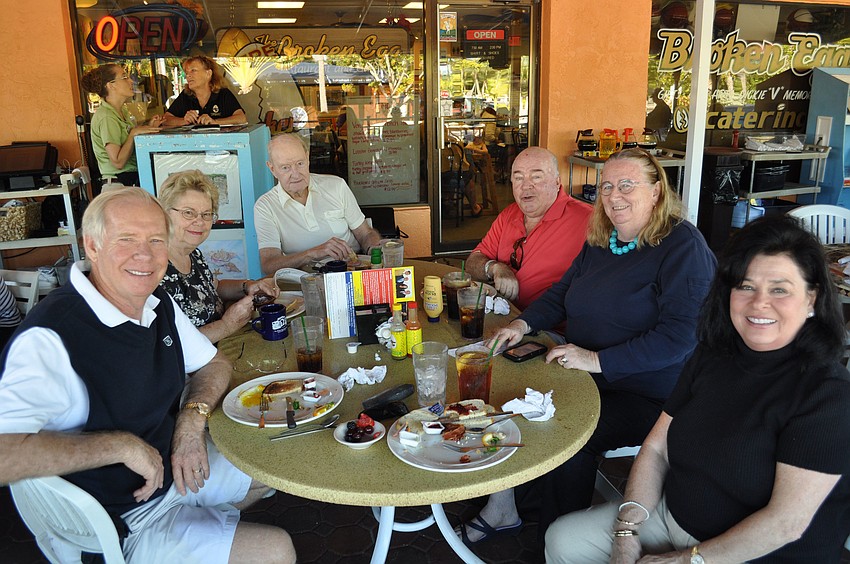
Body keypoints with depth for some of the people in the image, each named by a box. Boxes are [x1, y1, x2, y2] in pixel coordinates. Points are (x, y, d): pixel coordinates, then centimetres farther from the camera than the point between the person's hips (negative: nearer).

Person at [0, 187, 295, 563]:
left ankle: (209, 521, 32)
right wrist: (122, 445, -29)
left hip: (177, 471, 8)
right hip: (125, 523, -8)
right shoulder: (50, 338, -28)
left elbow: (214, 364, 11)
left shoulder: (160, 304, -1)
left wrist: (193, 417, -8)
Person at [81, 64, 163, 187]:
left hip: (135, 174, 9)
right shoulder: (106, 117, -14)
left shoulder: (122, 111, 15)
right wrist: (134, 133, -18)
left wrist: (148, 127, 4)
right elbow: (118, 162, -21)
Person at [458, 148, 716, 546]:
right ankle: (502, 509, 10)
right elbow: (562, 293, 19)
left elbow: (679, 335, -23)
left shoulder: (683, 247, -15)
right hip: (586, 377, 8)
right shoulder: (600, 241, 9)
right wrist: (523, 323, -1)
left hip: (650, 396, -7)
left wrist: (598, 360, -26)